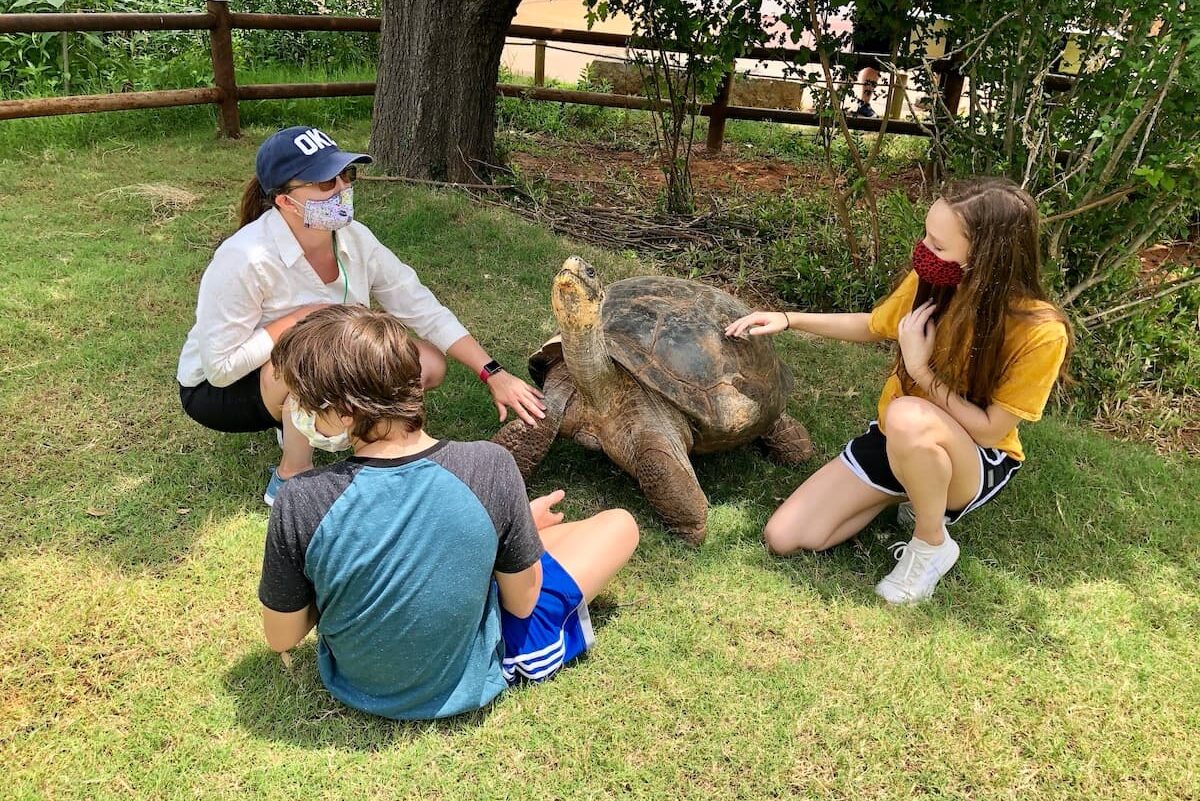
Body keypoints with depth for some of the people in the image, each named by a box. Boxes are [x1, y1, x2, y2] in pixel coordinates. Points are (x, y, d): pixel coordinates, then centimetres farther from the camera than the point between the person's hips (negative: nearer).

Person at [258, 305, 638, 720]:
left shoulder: (299, 502, -29)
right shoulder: (490, 469, -30)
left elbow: (280, 638, -13)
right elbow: (521, 603, -15)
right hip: (469, 683, -2)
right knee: (620, 523, 12)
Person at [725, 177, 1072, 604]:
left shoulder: (1040, 332, -26)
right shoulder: (928, 284, -12)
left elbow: (990, 429, -21)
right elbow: (873, 327, 9)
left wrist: (921, 369, -27)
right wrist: (790, 320, -1)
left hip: (975, 465, -5)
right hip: (893, 440, 5)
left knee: (908, 417, -42)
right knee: (783, 538, -6)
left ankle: (932, 545, -13)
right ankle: (916, 495, 12)